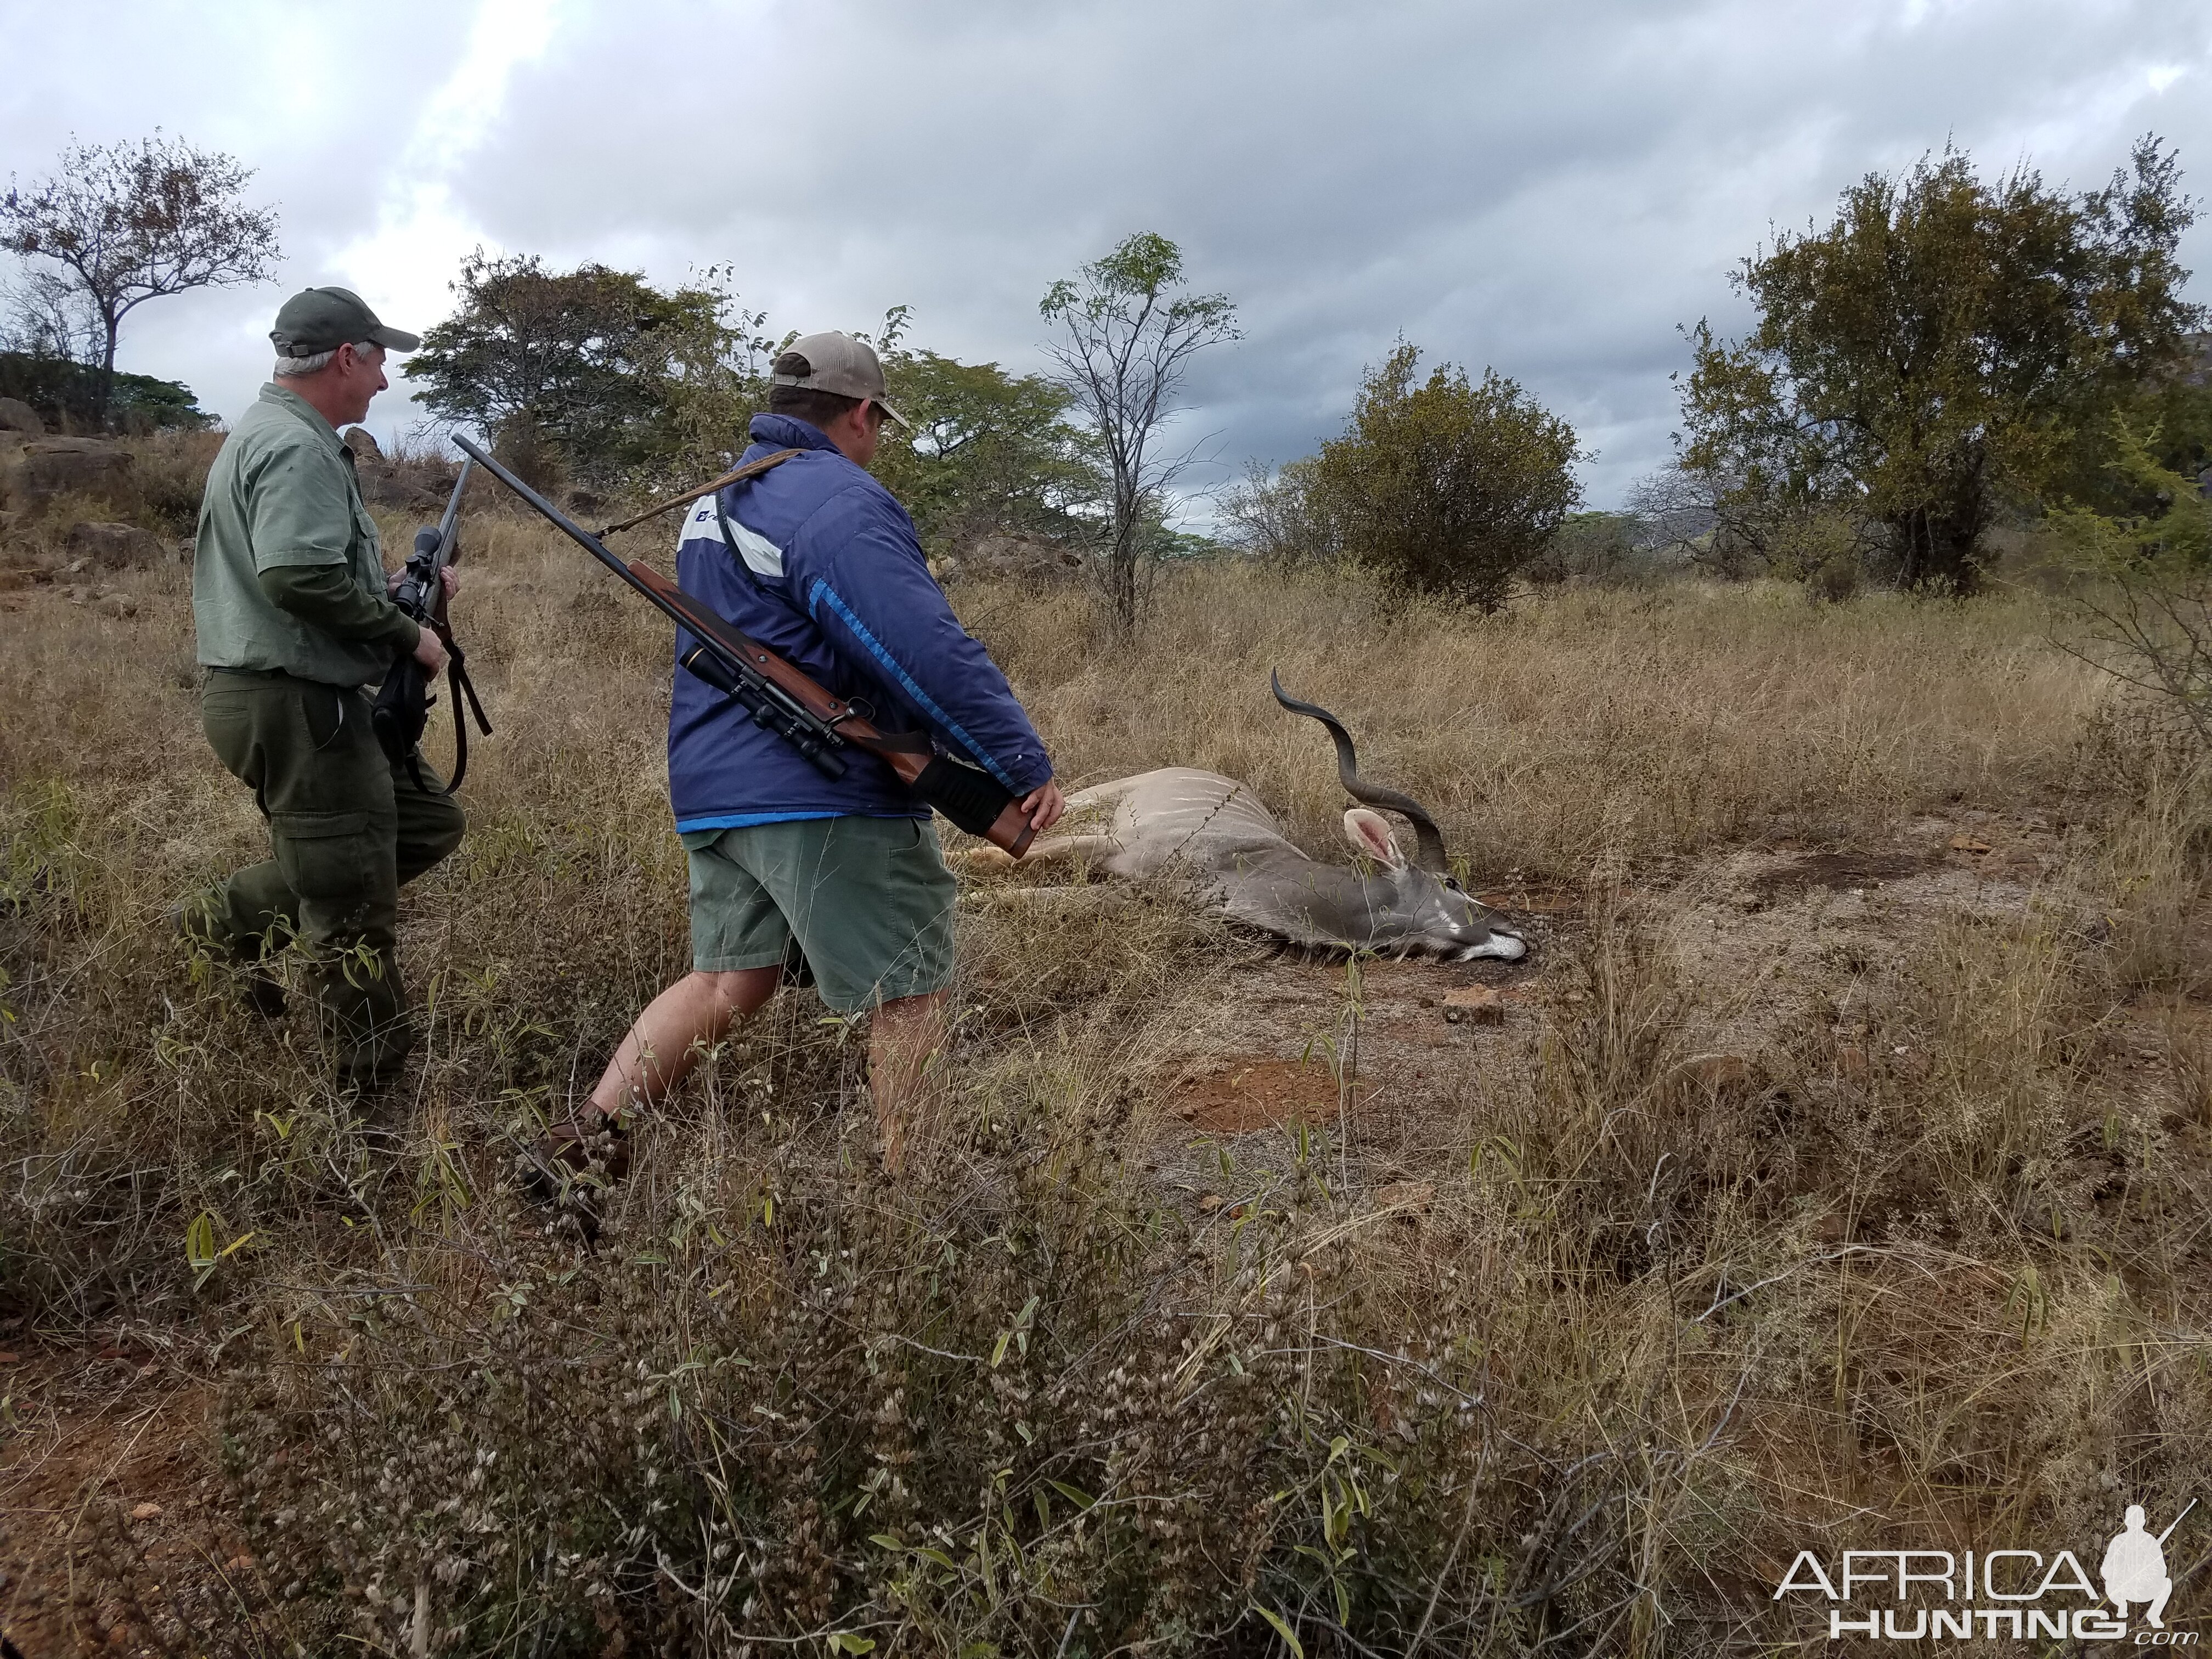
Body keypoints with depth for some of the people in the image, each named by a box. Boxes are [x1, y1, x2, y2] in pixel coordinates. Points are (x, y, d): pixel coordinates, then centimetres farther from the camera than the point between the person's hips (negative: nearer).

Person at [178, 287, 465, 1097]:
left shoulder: (263, 433, 18)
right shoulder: (297, 447, -16)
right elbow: (299, 577, -28)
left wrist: (396, 585, 15)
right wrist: (406, 632, -16)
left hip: (281, 696, 10)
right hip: (295, 704, -10)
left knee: (428, 819, 19)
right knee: (354, 914, -2)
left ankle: (237, 914, 22)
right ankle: (371, 1091, 9)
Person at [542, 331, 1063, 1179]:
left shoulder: (717, 499, 18)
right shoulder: (845, 504, -14)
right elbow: (931, 651, -23)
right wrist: (1024, 760, -19)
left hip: (711, 788, 9)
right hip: (822, 798, -9)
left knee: (725, 982, 16)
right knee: (909, 995, 1)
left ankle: (587, 1132, 11)